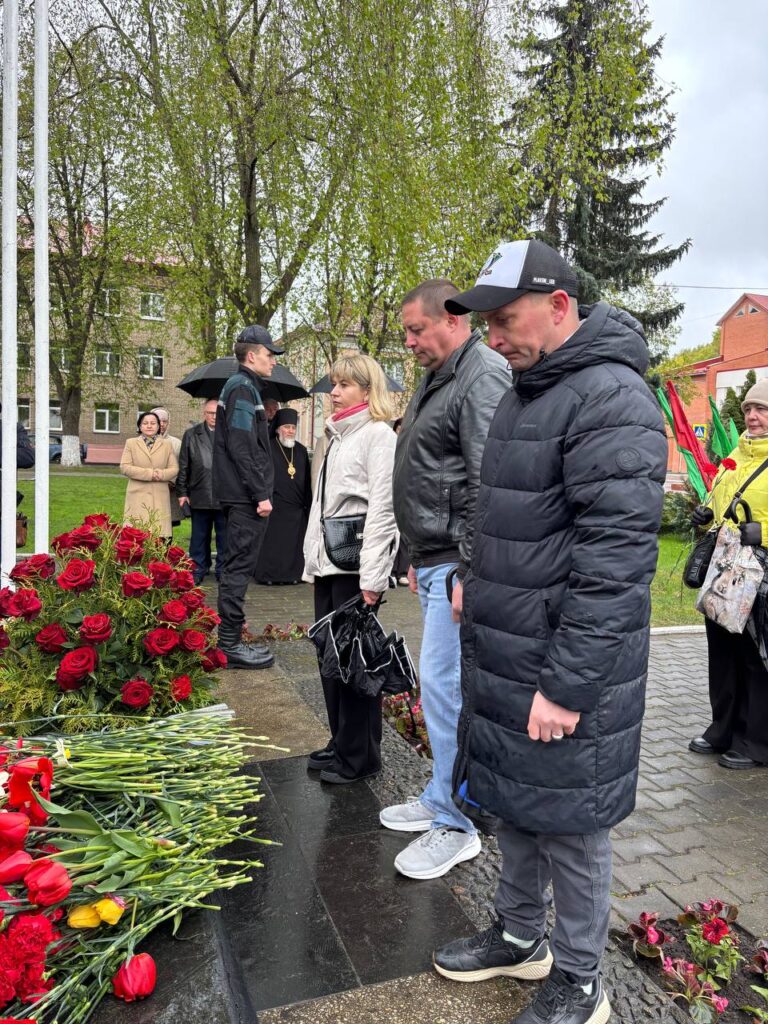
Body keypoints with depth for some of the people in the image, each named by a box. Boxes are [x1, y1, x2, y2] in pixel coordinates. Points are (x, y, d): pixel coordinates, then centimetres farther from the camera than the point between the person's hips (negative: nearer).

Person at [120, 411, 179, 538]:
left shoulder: (166, 445, 15)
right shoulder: (131, 443, 12)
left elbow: (174, 469, 7)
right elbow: (124, 467, 0)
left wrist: (161, 474, -15)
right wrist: (149, 473, -11)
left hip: (160, 499, 1)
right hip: (138, 498, -1)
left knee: (160, 535, -6)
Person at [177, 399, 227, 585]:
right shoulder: (191, 435, 7)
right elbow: (183, 466, 7)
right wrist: (182, 491, 3)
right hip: (200, 496, 2)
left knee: (224, 538, 7)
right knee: (199, 537, 11)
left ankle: (223, 571, 17)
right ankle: (198, 570, 21)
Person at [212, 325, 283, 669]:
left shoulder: (243, 386, 21)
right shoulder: (242, 388, -11)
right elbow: (241, 447, -20)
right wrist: (261, 494, -20)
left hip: (241, 497, 11)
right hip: (246, 497, -11)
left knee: (236, 567, 14)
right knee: (239, 568, -6)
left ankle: (231, 640, 23)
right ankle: (230, 645, 0)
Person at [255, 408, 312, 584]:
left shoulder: (301, 451, 12)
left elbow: (307, 482, 14)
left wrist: (308, 505, 10)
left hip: (296, 509, 4)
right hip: (274, 507, -4)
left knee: (295, 543, 7)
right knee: (272, 543, 0)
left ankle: (294, 573, 14)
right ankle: (269, 575, 7)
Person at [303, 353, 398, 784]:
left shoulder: (378, 434, -6)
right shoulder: (337, 435, 19)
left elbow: (382, 507, -14)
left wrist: (372, 577, -18)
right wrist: (313, 558, 15)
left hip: (356, 565, -8)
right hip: (328, 562, 8)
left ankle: (360, 755, 12)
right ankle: (341, 742, 26)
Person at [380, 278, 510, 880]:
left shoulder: (484, 377, -13)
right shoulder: (438, 379, 19)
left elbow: (488, 485, -22)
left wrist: (468, 570, -24)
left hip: (460, 565, -10)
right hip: (435, 561, 10)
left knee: (443, 683, -6)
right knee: (443, 682, 16)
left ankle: (454, 826, 10)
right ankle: (441, 800, 31)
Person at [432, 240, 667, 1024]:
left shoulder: (611, 399, -19)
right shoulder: (523, 393, 12)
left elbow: (616, 560, -24)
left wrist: (567, 683, -23)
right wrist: (477, 592, 18)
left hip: (562, 673, -9)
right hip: (502, 660, 9)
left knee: (568, 823, 9)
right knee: (515, 806, 22)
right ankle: (519, 937, 44)